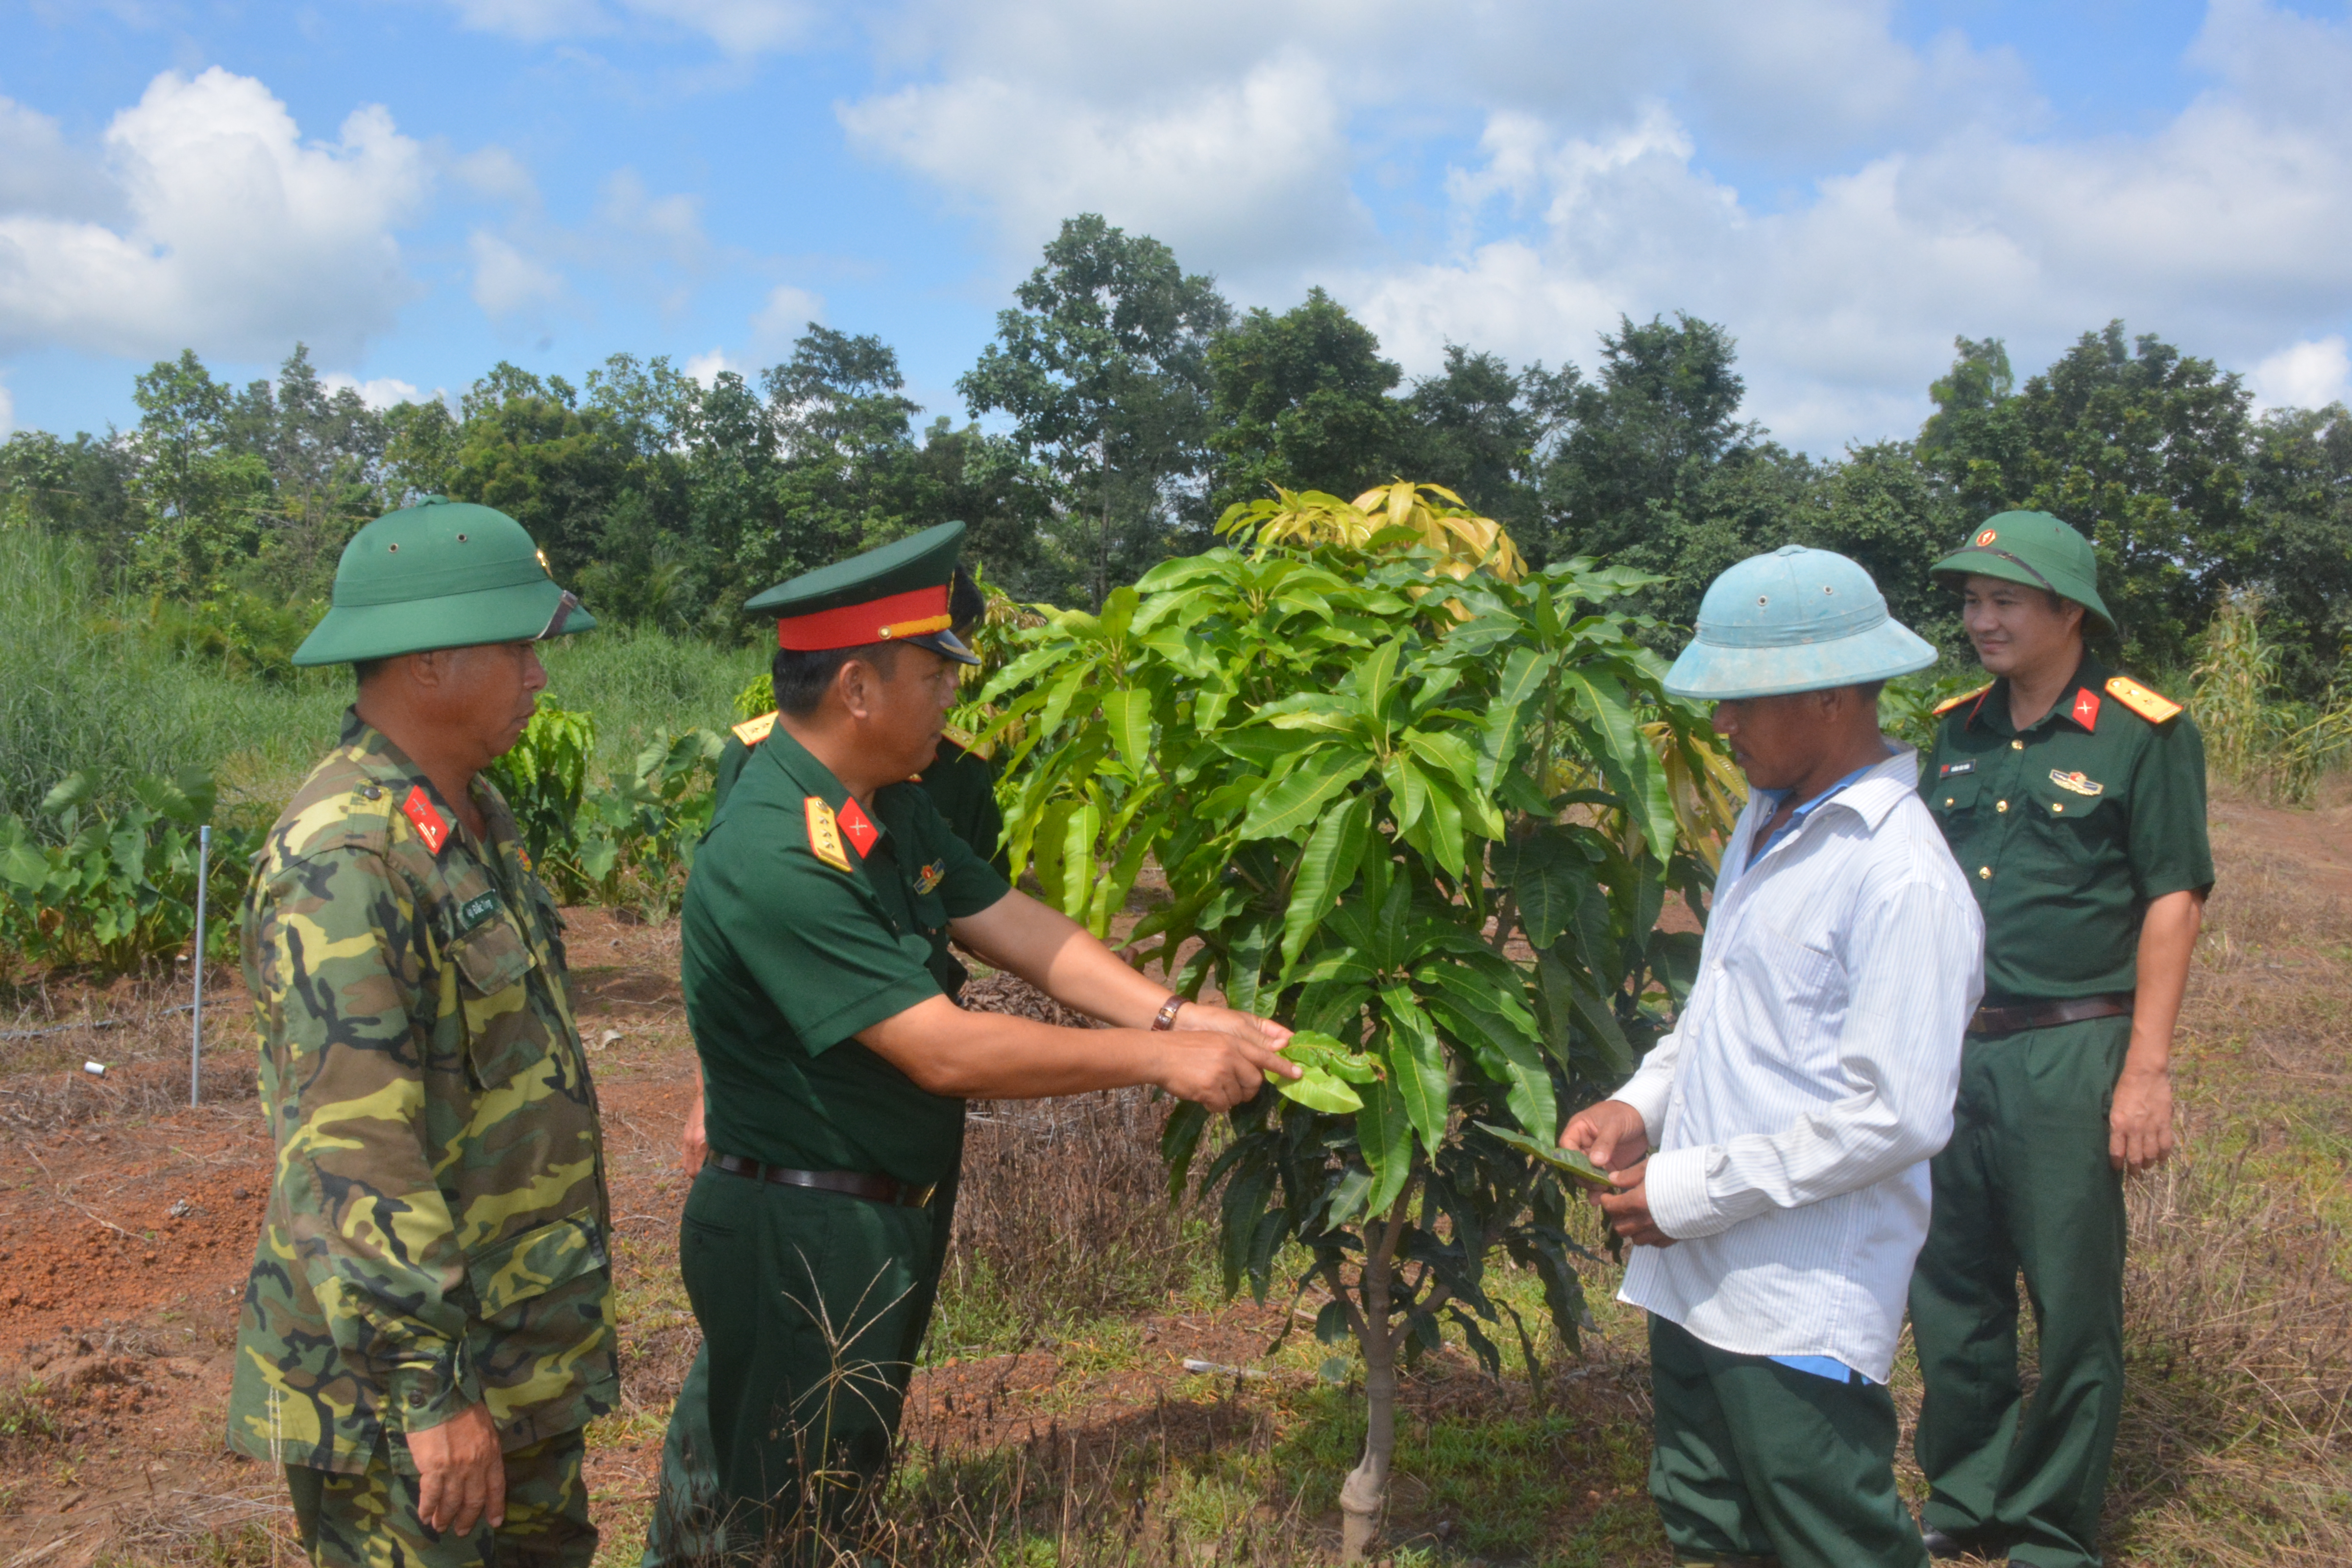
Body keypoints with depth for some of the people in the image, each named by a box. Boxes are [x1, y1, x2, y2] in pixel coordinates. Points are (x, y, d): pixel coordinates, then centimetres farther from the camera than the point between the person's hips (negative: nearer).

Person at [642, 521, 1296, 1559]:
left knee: (844, 1479, 23)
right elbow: (945, 1051, -29)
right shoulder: (773, 857, -28)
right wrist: (1156, 1059, -23)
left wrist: (1175, 1016, -12)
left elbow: (1023, 932, 0)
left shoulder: (893, 806, 2)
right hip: (801, 1237, -9)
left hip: (888, 1217, 9)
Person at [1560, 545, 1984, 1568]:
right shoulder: (1767, 821, 9)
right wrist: (1642, 1105, 4)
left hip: (1800, 1312, -9)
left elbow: (1897, 1117, -23)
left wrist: (1691, 1193, -17)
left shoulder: (1903, 878, -20)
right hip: (1696, 1278, 9)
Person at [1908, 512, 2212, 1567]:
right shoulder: (1959, 732, 10)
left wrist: (2147, 1072, -13)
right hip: (1950, 1051, 6)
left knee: (2072, 1309, 5)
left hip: (2067, 1055, -5)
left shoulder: (2142, 733, -6)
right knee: (1950, 1292, 13)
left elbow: (2173, 900, -8)